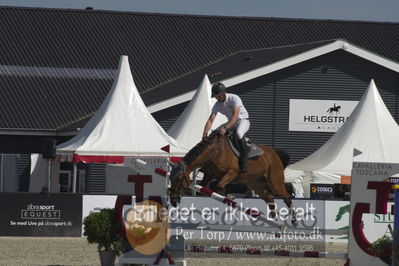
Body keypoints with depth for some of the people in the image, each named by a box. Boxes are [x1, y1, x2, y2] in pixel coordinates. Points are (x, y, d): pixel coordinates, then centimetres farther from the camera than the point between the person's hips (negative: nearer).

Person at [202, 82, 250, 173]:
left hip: (243, 120, -7)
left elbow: (235, 116, -31)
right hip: (231, 123, 7)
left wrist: (225, 128, -42)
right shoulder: (217, 105, -3)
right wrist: (204, 134, -21)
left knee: (238, 133, -40)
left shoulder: (234, 98, -22)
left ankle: (243, 161, -34)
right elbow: (210, 120, -7)